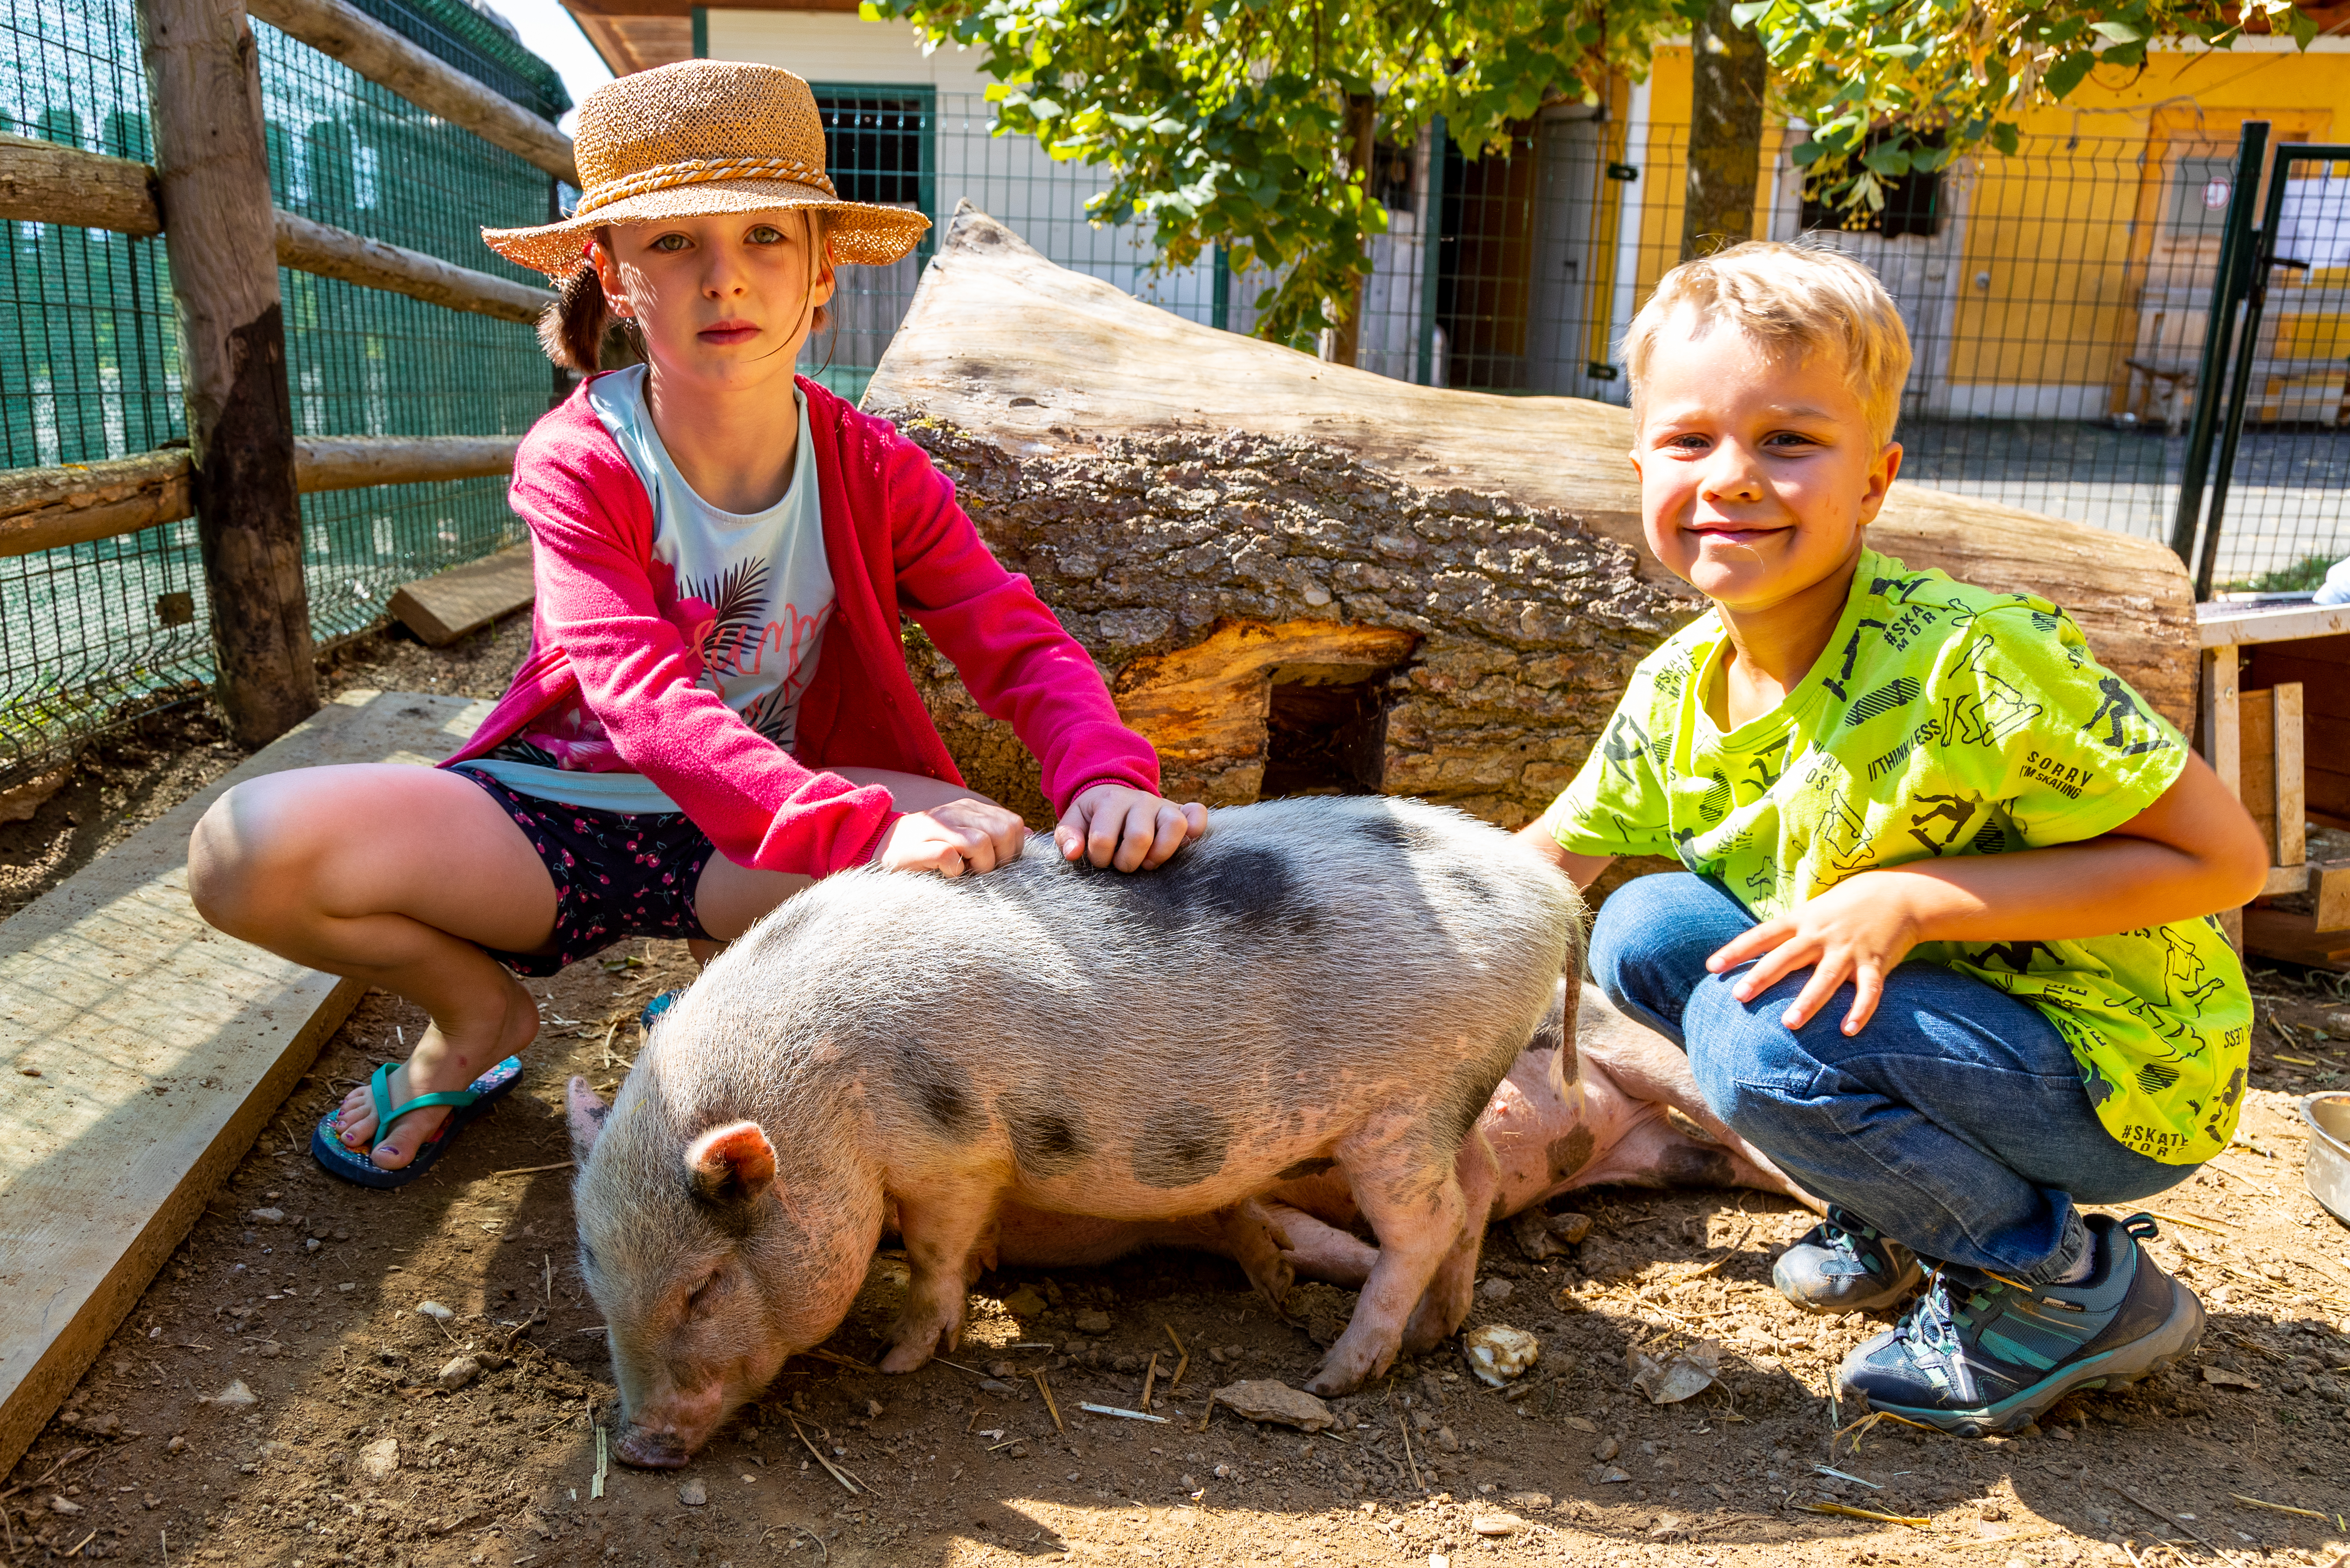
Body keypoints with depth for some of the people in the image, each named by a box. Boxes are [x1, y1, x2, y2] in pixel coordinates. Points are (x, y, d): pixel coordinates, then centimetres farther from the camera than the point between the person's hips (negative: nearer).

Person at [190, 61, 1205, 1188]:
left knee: (969, 850, -31)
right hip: (551, 820, -1)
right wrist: (860, 828, -48)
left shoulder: (874, 471, -7)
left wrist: (1107, 775, -41)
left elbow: (1020, 643, -16)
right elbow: (647, 701, -31)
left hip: (738, 840, 1)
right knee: (252, 850, -27)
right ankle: (482, 1011, 7)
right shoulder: (576, 463, -16)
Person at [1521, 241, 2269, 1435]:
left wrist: (1915, 898, -28)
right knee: (1647, 933, -6)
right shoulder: (1677, 688, -6)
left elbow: (2225, 857, -21)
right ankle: (1907, 1210, 12)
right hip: (1932, 1009, 7)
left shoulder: (1968, 661, -27)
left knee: (1759, 1040, -28)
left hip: (2122, 1075, -7)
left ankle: (2078, 1293, -2)